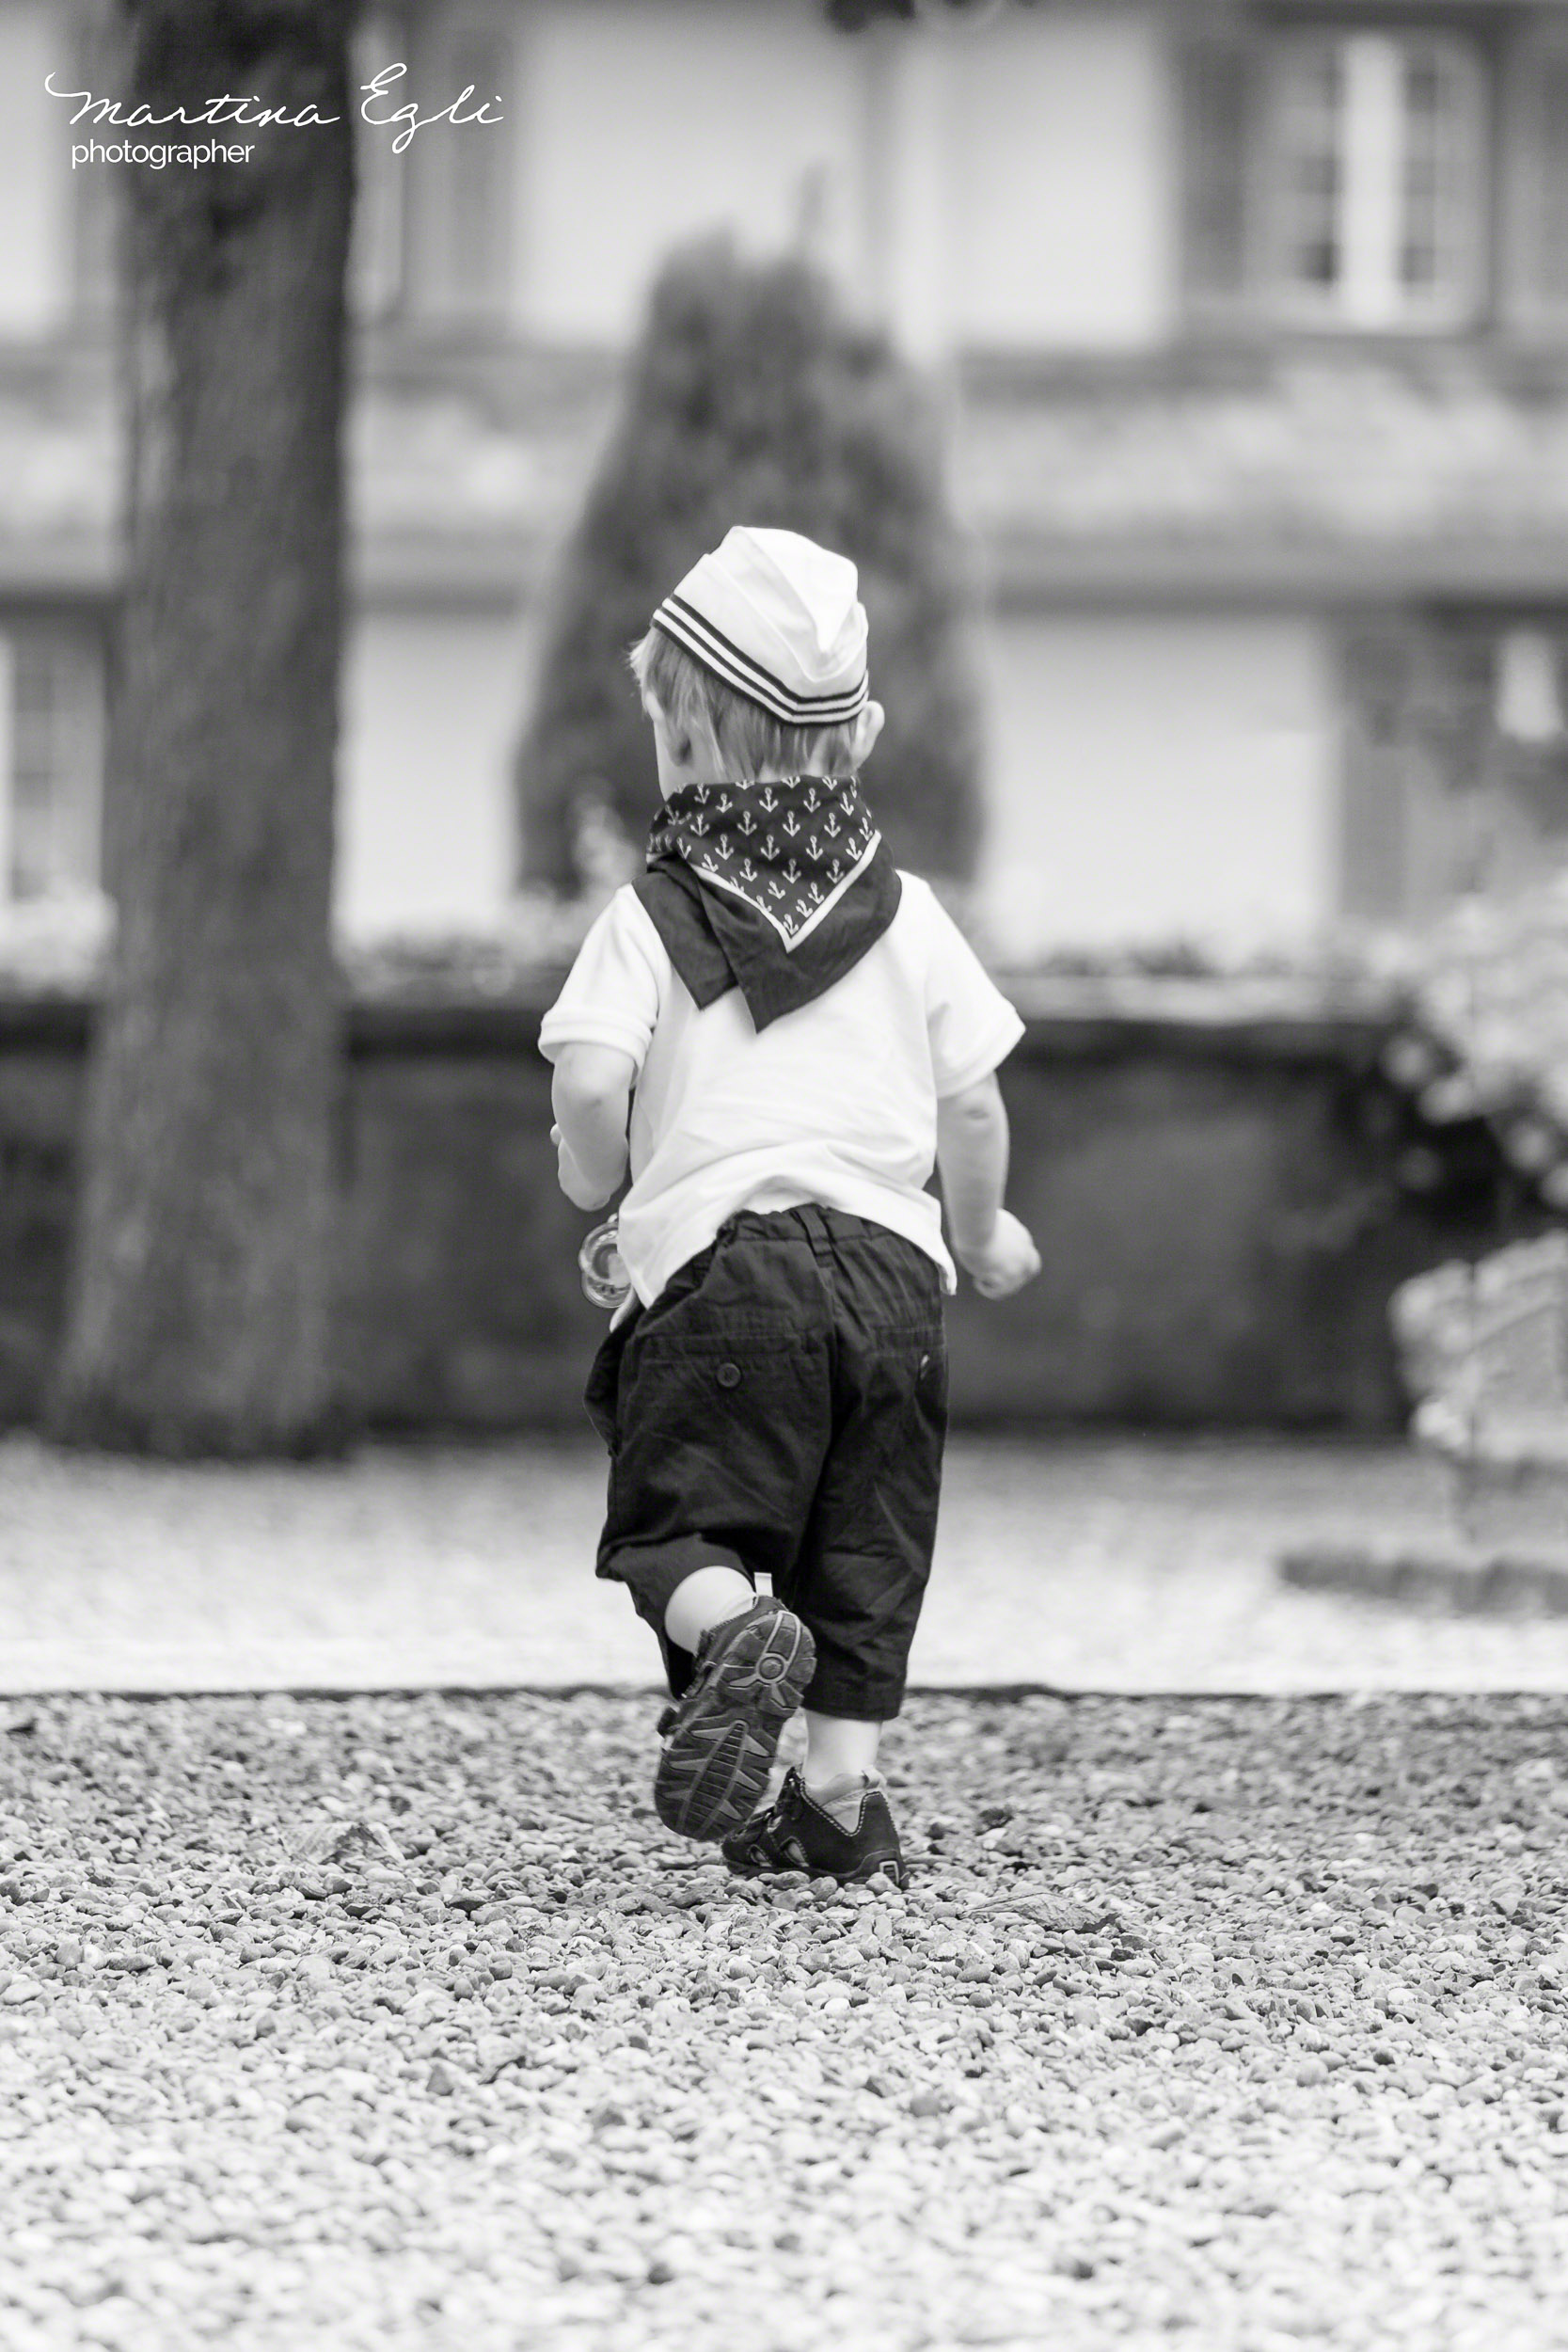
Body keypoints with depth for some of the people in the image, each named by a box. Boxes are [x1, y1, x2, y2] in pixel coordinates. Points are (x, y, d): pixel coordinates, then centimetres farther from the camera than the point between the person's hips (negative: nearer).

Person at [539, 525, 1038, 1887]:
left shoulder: (653, 918, 1)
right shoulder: (905, 917, 11)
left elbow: (590, 1077, -13)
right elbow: (973, 1101, 11)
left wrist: (591, 1180, 9)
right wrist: (983, 1236, 28)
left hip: (720, 1258, -3)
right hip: (890, 1268, 3)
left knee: (678, 1526, -2)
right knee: (868, 1552, 11)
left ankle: (733, 1632, -34)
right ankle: (843, 1796, 4)